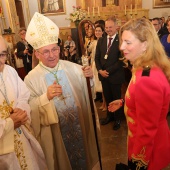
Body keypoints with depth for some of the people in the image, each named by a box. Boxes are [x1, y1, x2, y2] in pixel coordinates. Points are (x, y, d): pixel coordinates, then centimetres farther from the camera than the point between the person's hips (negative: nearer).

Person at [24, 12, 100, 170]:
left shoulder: (73, 67, -6)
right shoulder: (31, 78, -13)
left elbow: (87, 89, 1)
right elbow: (28, 107, -13)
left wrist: (90, 77, -20)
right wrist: (46, 97, -28)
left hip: (80, 123, 3)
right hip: (54, 130, -2)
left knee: (83, 152, 23)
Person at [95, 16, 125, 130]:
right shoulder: (101, 41, 8)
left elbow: (121, 60, -16)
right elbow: (97, 57, 8)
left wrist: (108, 71, -17)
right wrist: (100, 70, -7)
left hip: (115, 75, -5)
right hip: (103, 75, 5)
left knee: (116, 98, 12)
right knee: (107, 97, 17)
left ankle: (117, 119, 33)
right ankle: (109, 116, 38)